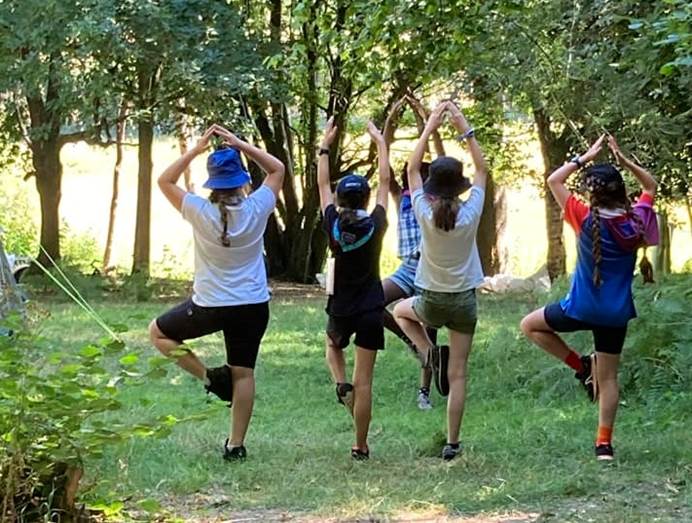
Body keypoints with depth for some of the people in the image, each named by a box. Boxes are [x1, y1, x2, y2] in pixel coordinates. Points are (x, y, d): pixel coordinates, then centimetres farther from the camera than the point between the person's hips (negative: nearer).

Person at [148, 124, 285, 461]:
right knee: (243, 374, 11)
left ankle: (209, 377, 7)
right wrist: (241, 146, 0)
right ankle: (236, 444, 12)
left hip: (209, 306, -2)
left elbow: (165, 181, 0)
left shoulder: (201, 213, -15)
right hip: (253, 307, 2)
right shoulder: (256, 209, -11)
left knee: (158, 333, 20)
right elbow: (277, 169, 6)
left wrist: (195, 150, -3)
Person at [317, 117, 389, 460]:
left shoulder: (333, 225, -10)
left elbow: (322, 185, 3)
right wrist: (380, 142, 10)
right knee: (364, 381, 2)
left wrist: (325, 146, 13)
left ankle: (341, 384, 5)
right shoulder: (376, 225, -11)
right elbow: (385, 181, 0)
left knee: (333, 346, 35)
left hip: (340, 310, 1)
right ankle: (360, 447, 3)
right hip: (370, 310, -1)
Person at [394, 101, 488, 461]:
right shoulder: (470, 214, -14)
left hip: (431, 301, 0)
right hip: (464, 300, 1)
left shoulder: (425, 214, -15)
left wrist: (429, 127, 0)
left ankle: (429, 353, 9)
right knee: (458, 374, 6)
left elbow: (412, 168, -3)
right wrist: (465, 131, -2)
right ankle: (452, 444, 5)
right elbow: (482, 170, 0)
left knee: (400, 311, 34)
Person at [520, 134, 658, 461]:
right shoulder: (637, 221, -7)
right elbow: (651, 186, 13)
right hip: (617, 313, 4)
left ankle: (582, 367, 12)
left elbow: (554, 181, -6)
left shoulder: (586, 220, -16)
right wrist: (624, 160, 3)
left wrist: (586, 157, -1)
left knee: (530, 325, 19)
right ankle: (605, 444, 12)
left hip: (581, 308, -4)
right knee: (609, 378, 12)